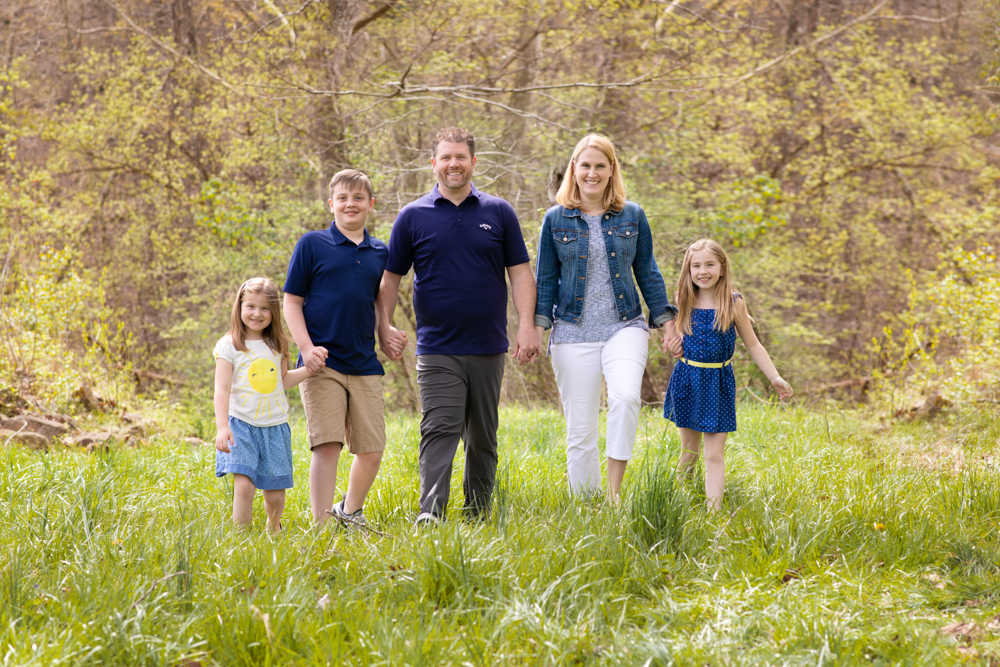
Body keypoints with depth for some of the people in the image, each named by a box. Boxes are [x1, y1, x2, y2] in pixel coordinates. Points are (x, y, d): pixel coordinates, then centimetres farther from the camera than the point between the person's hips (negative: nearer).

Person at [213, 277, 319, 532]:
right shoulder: (229, 346, -4)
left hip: (275, 427, 4)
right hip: (242, 425, -4)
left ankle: (274, 529, 34)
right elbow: (222, 389, -10)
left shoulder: (277, 346, 10)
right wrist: (222, 427, -21)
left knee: (276, 494, 5)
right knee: (244, 485, -21)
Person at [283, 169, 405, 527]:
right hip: (323, 363, -4)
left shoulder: (380, 253, 12)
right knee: (327, 446, -11)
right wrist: (307, 348, -12)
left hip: (365, 365, 4)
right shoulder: (312, 244, 1)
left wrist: (391, 335, 2)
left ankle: (350, 511, 30)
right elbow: (292, 302, 1)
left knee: (372, 449, 5)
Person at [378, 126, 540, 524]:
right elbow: (391, 277, 6)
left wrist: (526, 325, -6)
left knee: (483, 437, 10)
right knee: (439, 430, -12)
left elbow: (520, 272, 5)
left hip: (488, 347, 2)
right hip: (437, 349, -2)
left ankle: (478, 515, 20)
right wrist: (384, 325, -6)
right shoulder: (413, 216, 4)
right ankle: (430, 514, -19)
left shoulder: (499, 213, 6)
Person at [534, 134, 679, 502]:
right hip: (573, 333, 0)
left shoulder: (632, 216, 7)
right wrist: (537, 326, -1)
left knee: (626, 397, -28)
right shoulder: (556, 219, 5)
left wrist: (666, 320, 9)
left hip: (624, 327, 0)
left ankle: (614, 492, -21)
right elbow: (546, 279, 8)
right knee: (580, 429, 0)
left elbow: (647, 272, 13)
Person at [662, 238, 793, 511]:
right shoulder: (683, 301, 1)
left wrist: (775, 378, -5)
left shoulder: (734, 303, -7)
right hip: (687, 380, 2)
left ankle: (713, 511, -9)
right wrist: (673, 347, -4)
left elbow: (753, 345, 0)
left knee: (714, 455, -6)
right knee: (689, 450, 13)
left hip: (718, 382, -2)